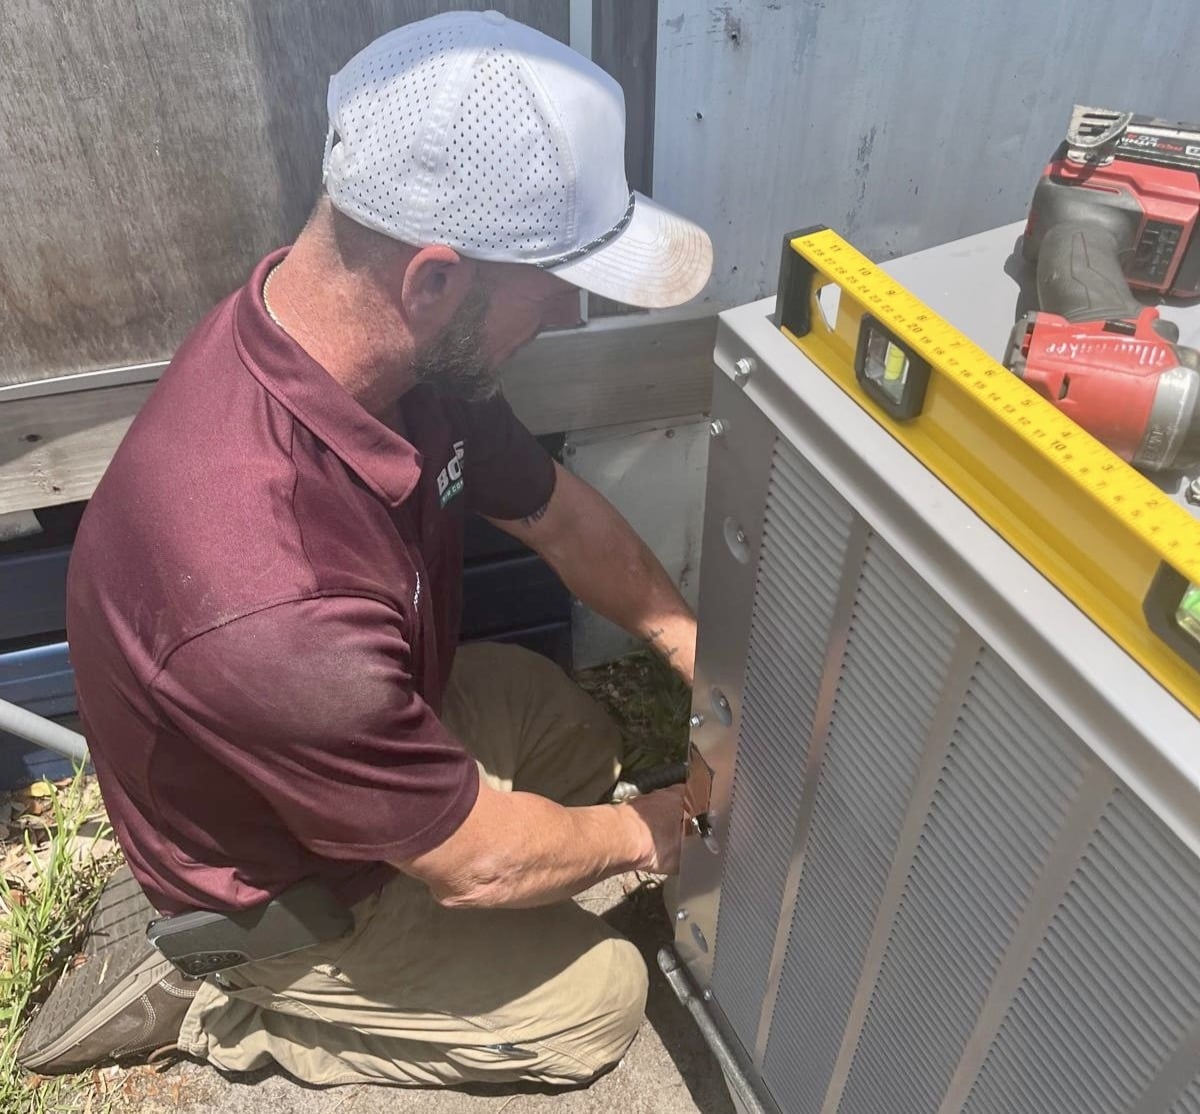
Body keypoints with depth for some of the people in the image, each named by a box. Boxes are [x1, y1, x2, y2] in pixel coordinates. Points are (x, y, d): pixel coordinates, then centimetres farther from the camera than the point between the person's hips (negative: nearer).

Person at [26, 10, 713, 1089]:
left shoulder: (397, 345, -22)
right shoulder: (269, 606, -45)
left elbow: (557, 509, -3)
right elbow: (478, 862, -27)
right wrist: (645, 833, -9)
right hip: (271, 881, -6)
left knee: (575, 722, 18)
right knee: (601, 998, 6)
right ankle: (216, 1001, 12)